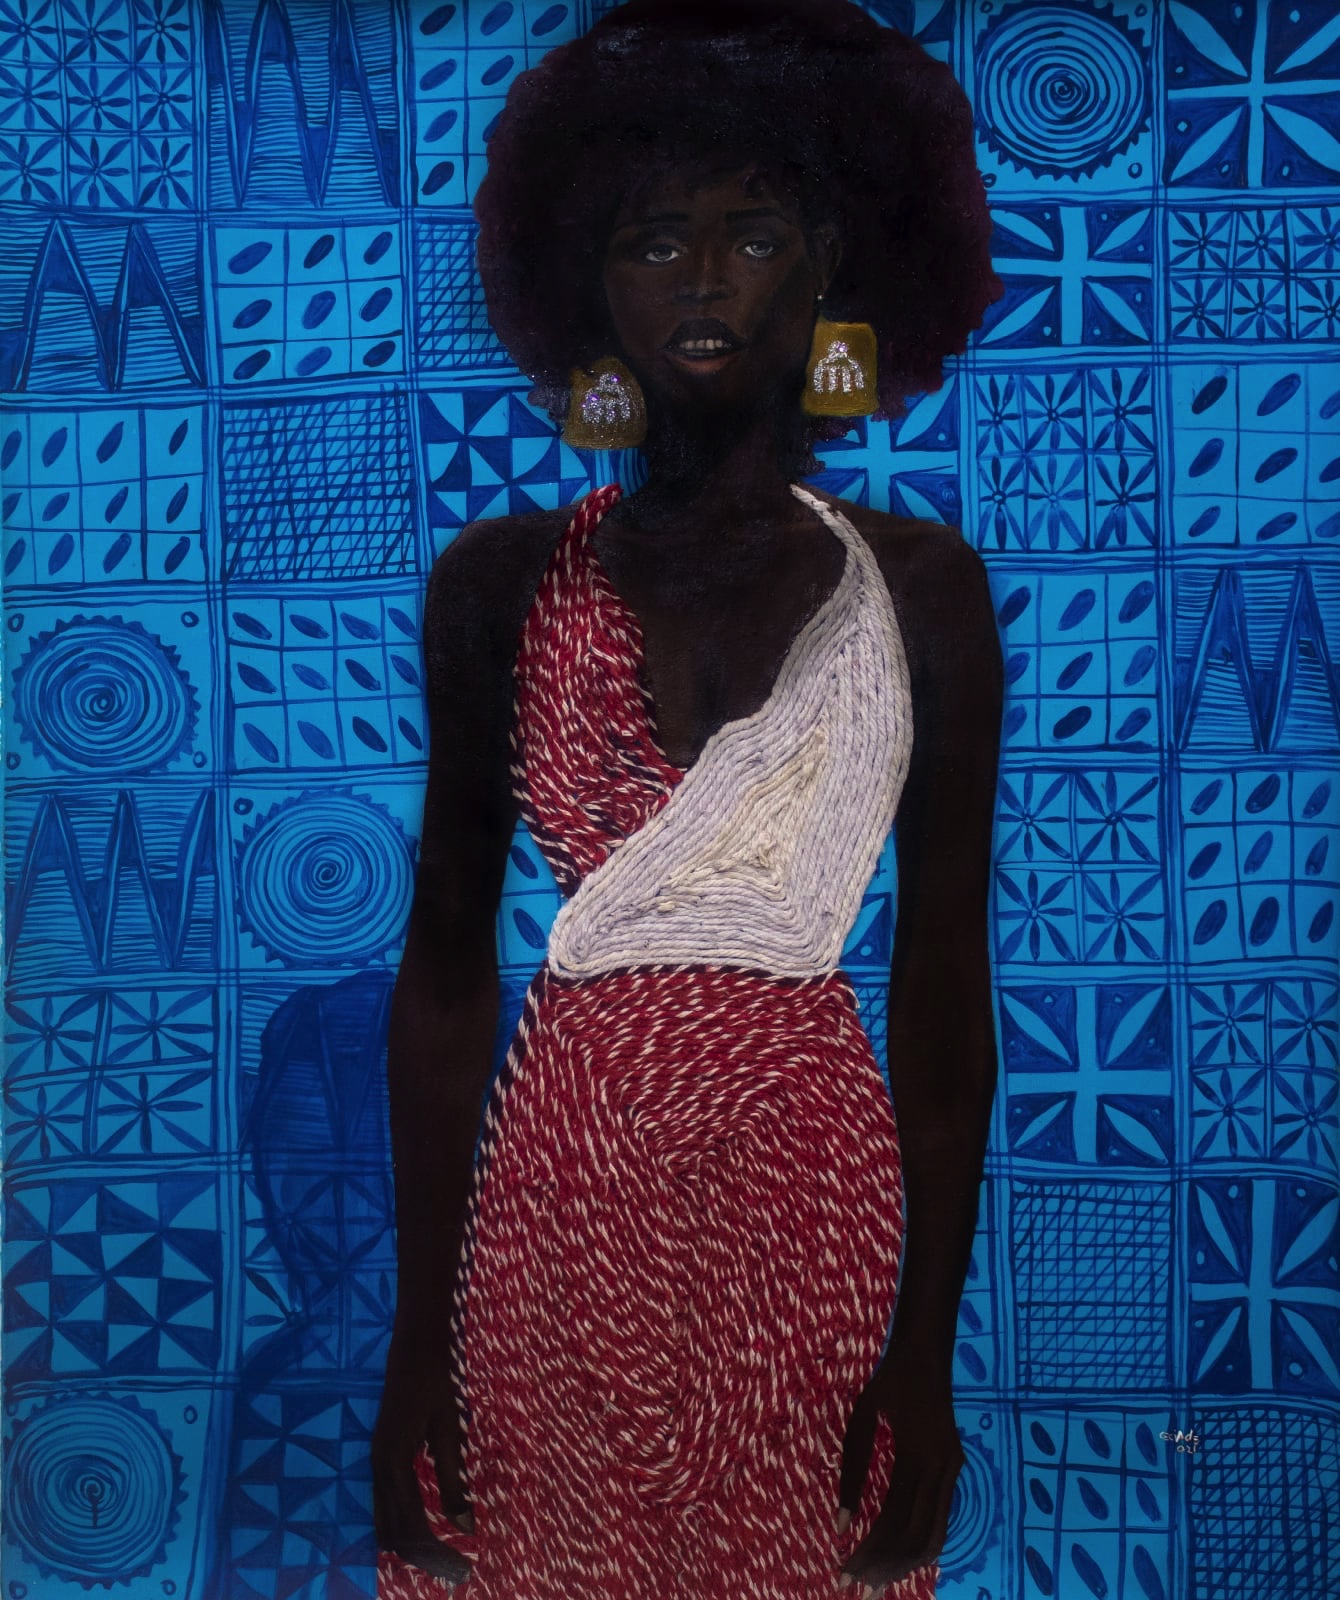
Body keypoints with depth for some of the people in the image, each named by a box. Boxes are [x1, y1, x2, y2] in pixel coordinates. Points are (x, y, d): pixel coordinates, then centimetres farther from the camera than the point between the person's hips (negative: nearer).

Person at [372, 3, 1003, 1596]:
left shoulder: (921, 589, -3)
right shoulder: (503, 583, -2)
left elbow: (944, 985, 0)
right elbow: (444, 967, 1)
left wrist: (927, 1360, 0)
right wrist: (420, 1332, 0)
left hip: (816, 1205, 0)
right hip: (564, 1205, 1)